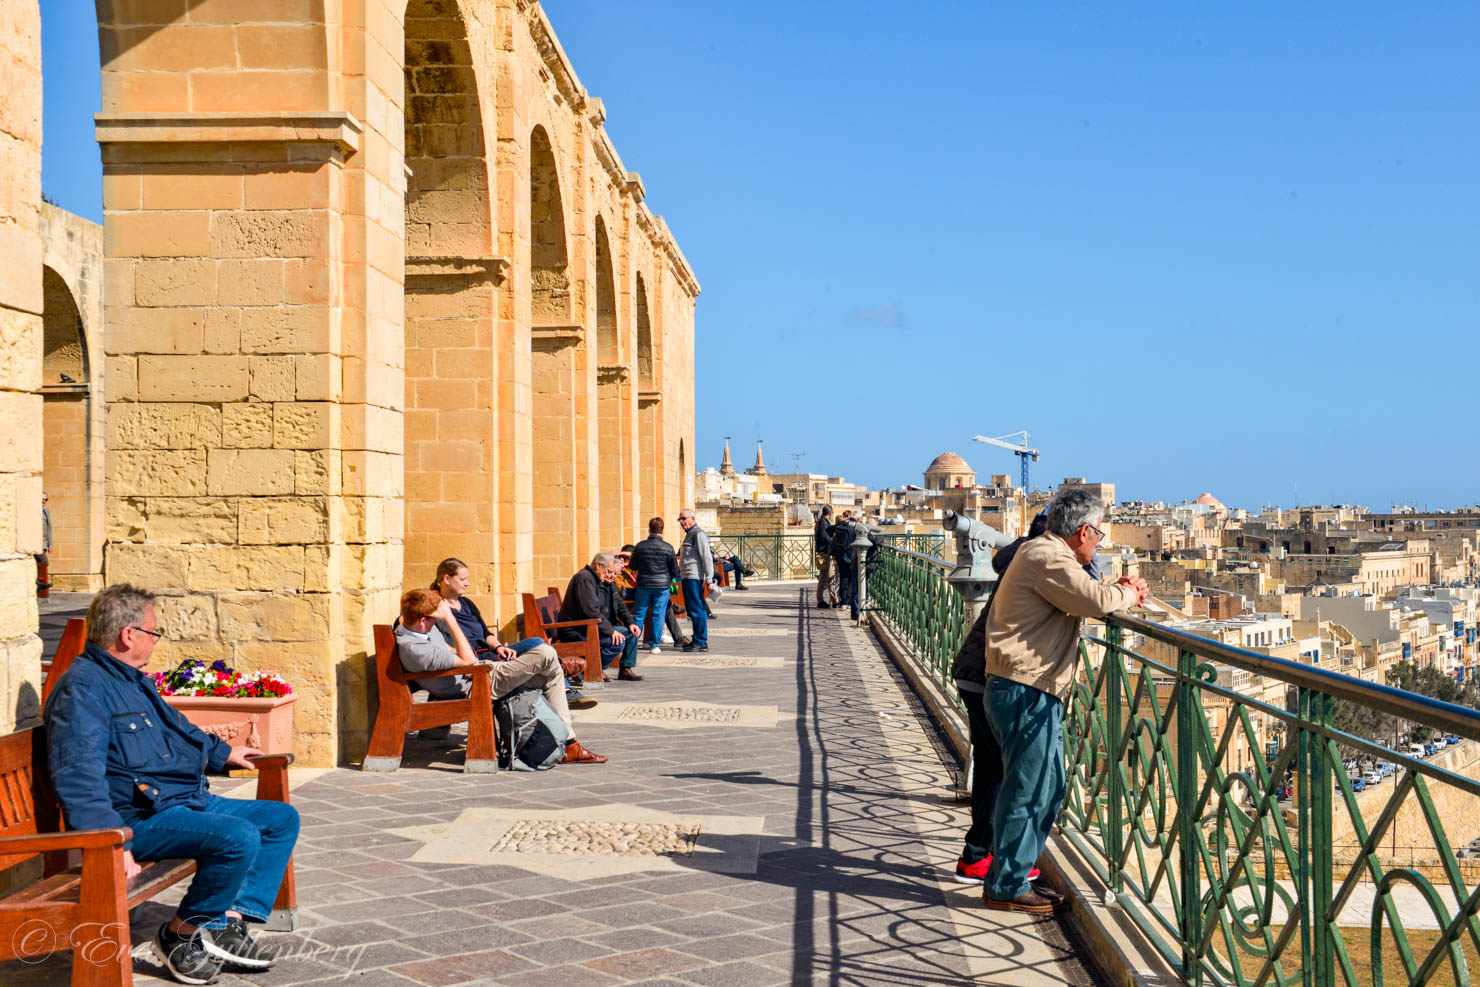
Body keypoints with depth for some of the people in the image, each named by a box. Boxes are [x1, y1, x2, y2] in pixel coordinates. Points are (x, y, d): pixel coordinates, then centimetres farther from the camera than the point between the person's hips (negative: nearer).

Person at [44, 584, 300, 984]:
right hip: (140, 817, -11)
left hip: (188, 799, 11)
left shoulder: (135, 680, 19)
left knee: (282, 819, 8)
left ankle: (229, 921, 0)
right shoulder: (82, 688, -16)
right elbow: (79, 779, -26)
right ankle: (182, 934, -10)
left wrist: (222, 753, 47)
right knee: (240, 838, -30)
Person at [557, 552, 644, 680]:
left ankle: (626, 669, 14)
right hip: (577, 633, -10)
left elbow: (620, 606, 22)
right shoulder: (584, 578, -18)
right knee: (617, 641, -26)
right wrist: (610, 631, -25)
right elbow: (591, 611, -26)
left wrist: (630, 623, 4)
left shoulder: (608, 582, 15)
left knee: (633, 632, 7)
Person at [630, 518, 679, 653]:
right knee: (658, 615, 5)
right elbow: (675, 570, -3)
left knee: (639, 613, 11)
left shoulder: (640, 546, -5)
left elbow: (633, 566, 5)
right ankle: (654, 645, 6)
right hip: (662, 586, -1)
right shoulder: (667, 548, -9)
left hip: (643, 584, 1)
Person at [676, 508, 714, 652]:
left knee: (696, 609, -10)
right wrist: (681, 578, 24)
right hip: (688, 578, 11)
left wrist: (708, 578, -21)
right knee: (692, 609, 12)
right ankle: (697, 639, 18)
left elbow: (706, 557, -16)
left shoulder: (698, 534, -10)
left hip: (694, 578, -11)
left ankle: (701, 642, -8)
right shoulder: (690, 534, 22)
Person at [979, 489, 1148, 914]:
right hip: (1026, 692, -11)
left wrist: (1120, 590, 5)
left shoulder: (1044, 553, 19)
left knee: (1049, 786, 18)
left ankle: (1010, 875, 26)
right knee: (1027, 790, -4)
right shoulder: (1048, 558, -15)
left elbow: (1082, 596, 22)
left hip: (1028, 692, 11)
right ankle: (1007, 887, 4)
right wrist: (1128, 594, -3)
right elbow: (1096, 600, -23)